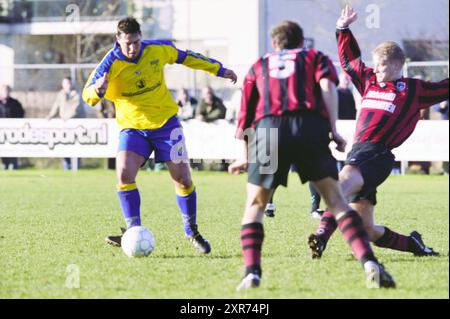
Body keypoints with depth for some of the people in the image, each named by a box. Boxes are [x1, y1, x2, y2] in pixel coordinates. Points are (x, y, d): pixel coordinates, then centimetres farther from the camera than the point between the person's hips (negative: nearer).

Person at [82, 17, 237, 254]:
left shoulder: (158, 50, -8)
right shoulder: (111, 63, -16)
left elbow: (185, 57, 11)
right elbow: (87, 94, -23)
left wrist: (219, 70, 17)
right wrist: (97, 89, -48)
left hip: (165, 122, 2)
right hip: (132, 127, -1)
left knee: (182, 179, 0)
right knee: (124, 174, -23)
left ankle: (192, 232, 20)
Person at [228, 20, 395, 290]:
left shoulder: (258, 66, 32)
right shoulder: (315, 57, 27)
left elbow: (246, 114, 30)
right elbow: (327, 87, 5)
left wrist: (247, 157, 40)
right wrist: (334, 131, 2)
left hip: (267, 128, 1)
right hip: (310, 126, -1)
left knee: (255, 205, 14)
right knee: (336, 200, 3)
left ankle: (252, 273, -3)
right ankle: (370, 264, -12)